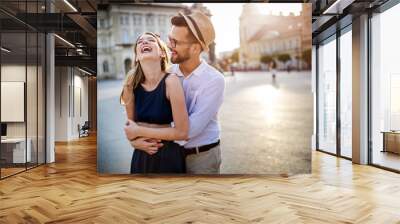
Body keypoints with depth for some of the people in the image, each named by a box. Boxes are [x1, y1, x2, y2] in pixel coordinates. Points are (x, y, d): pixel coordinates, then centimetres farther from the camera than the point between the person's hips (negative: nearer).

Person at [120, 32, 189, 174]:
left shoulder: (171, 81, -18)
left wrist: (139, 131, -13)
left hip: (168, 155, -4)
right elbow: (131, 124, 9)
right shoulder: (131, 84, -5)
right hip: (141, 156, 4)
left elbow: (182, 132, -19)